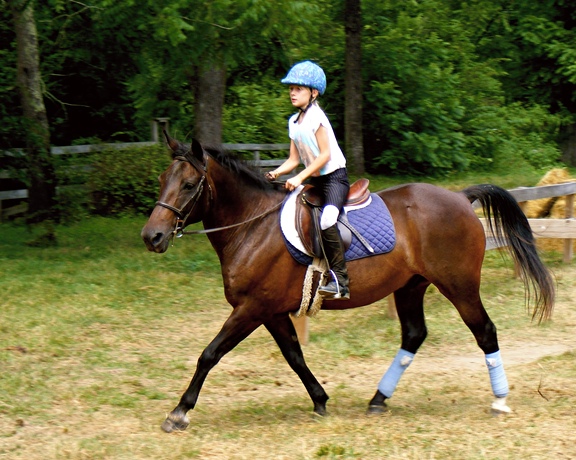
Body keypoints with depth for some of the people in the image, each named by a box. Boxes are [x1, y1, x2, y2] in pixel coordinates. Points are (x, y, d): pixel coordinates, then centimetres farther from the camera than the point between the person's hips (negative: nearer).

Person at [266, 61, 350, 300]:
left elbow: (325, 155, -18)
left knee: (326, 219, -31)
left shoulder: (316, 117, -13)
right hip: (314, 179, 9)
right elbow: (294, 159, 12)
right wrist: (275, 173, -6)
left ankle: (340, 280, -28)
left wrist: (300, 177, -23)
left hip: (334, 176, -9)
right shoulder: (294, 122, 11)